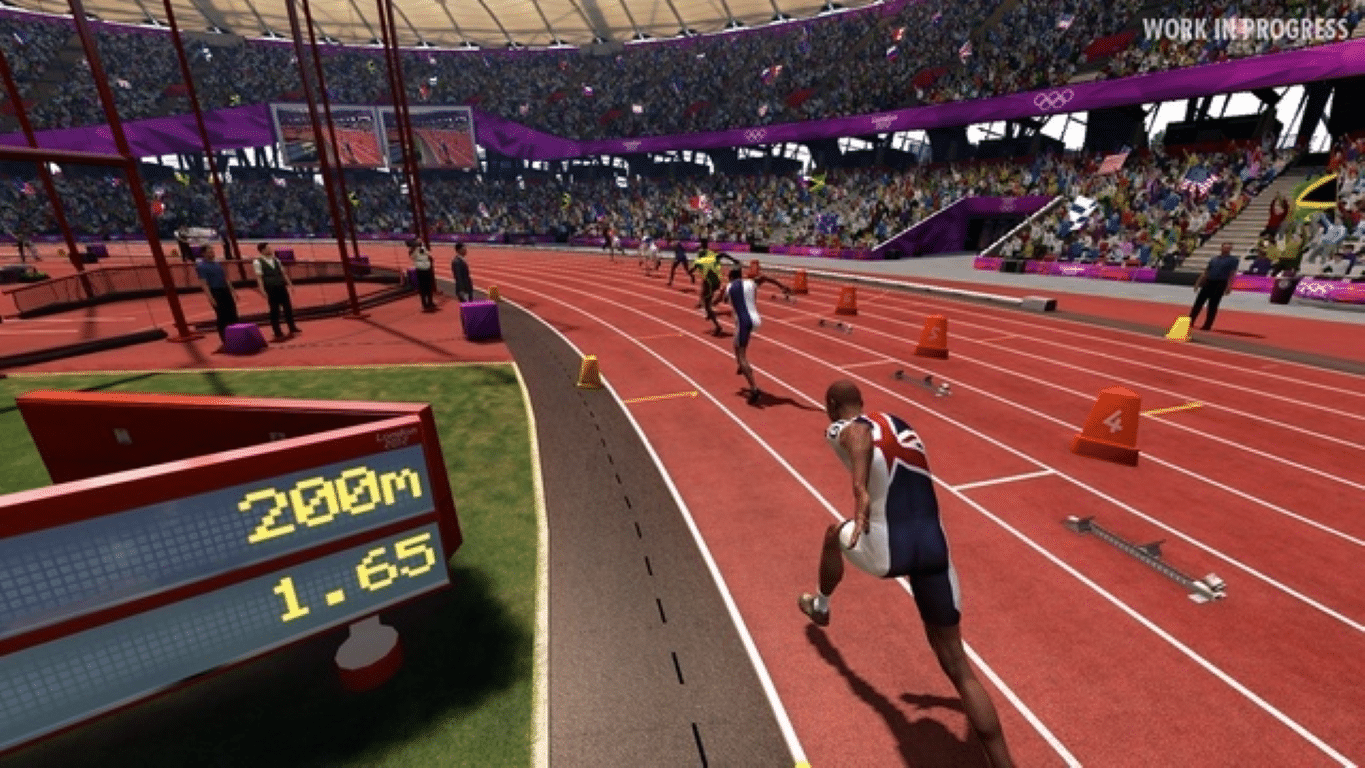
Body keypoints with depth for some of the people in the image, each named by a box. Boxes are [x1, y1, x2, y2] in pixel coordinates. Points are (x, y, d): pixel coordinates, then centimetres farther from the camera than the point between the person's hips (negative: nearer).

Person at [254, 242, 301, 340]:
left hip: (282, 287, 5)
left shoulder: (276, 260, 14)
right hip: (270, 289, -5)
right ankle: (278, 333, 8)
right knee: (274, 311, 1)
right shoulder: (257, 262, -3)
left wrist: (290, 284, 12)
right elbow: (259, 277, -8)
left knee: (288, 307, 9)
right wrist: (262, 291, -15)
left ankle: (292, 327, 23)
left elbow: (283, 272, 18)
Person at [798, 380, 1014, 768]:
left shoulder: (841, 429, 0)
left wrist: (860, 489, -40)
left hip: (886, 550, -4)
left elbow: (861, 437, -27)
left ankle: (820, 606, 57)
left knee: (834, 534, 32)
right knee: (958, 666, 15)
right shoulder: (899, 423, 21)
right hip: (934, 546, 5)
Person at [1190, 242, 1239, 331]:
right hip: (1208, 282, 4)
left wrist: (1229, 287, -14)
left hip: (1220, 284, -4)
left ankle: (1207, 325, 1)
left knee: (1213, 305, -3)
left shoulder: (1233, 259, 2)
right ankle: (1190, 321, 1)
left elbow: (1232, 274, -5)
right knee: (1199, 301, -2)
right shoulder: (1214, 259, 13)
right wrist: (1198, 282, 11)